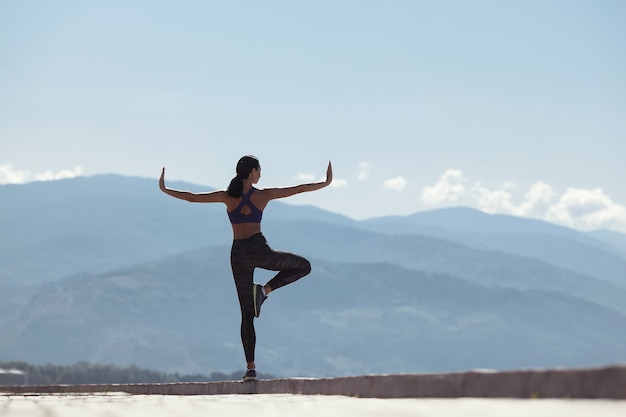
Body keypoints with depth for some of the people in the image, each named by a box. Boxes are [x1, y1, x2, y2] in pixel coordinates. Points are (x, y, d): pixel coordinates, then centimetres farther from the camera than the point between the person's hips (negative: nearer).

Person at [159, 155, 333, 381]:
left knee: (247, 314, 7)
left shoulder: (228, 196, 6)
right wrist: (326, 183, 16)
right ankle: (265, 290, -1)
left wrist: (165, 190, 17)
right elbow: (298, 189, 7)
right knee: (303, 266, 19)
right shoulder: (263, 195, 2)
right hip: (258, 249, -3)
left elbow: (192, 197, 6)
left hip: (238, 255, 3)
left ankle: (251, 367, -1)